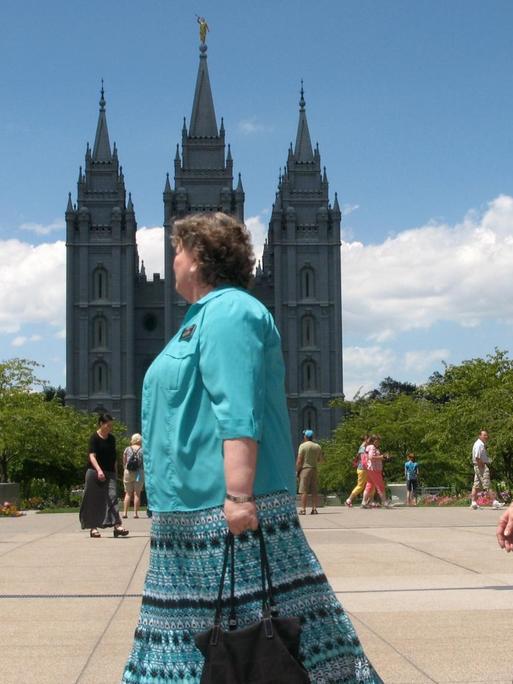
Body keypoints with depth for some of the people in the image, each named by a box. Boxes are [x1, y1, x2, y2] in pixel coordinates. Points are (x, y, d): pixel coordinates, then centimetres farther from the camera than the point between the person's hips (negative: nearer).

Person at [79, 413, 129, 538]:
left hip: (109, 473, 5)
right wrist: (99, 470, -30)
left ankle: (117, 526, -19)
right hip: (95, 472, -5)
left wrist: (114, 471, 17)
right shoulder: (95, 438, -7)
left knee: (112, 497, -9)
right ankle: (93, 527, 9)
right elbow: (92, 456, -16)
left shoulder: (111, 439, 13)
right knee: (94, 501, 0)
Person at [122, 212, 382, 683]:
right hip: (198, 509, 11)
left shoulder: (226, 312, -12)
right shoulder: (207, 315, 21)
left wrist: (239, 496, -28)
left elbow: (239, 413, -23)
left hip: (222, 505, -11)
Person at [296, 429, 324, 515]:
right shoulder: (317, 446, 9)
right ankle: (314, 509, 4)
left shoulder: (303, 446, -6)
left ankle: (303, 509, -8)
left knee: (304, 491, -6)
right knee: (314, 491, 6)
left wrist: (297, 471, -3)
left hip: (305, 469, -5)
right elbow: (321, 459, 16)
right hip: (314, 469, 5)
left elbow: (299, 460, -10)